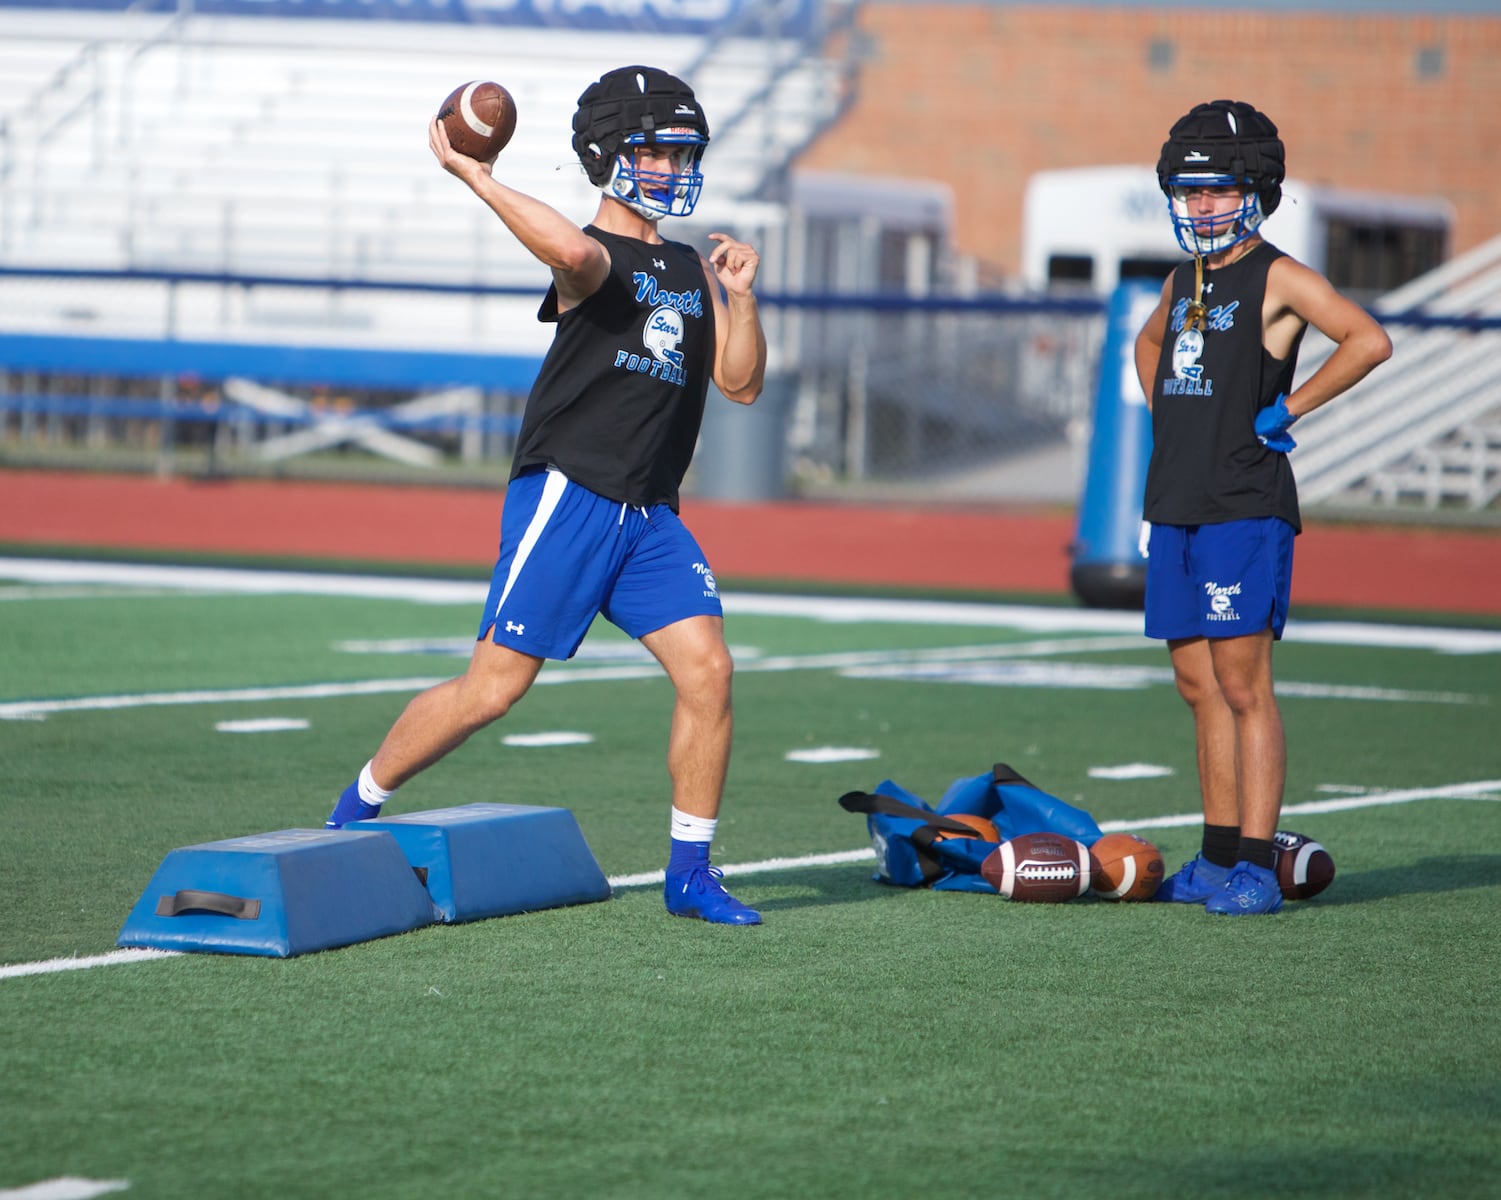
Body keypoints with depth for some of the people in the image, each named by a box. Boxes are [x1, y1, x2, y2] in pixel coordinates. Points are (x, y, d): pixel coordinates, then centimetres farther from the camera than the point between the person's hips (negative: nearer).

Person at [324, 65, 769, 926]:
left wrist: (740, 298, -2)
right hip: (565, 497, -6)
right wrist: (473, 176, -27)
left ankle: (691, 875, 5)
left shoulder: (693, 271, 17)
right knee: (495, 686, -6)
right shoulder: (592, 259, -5)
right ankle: (358, 811, 13)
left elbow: (741, 383, 12)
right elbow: (573, 253, -32)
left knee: (708, 671, -6)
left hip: (649, 514, 6)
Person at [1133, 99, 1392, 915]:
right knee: (1198, 685, 9)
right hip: (1175, 505, 8)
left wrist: (1287, 409, -15)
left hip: (1244, 509, -8)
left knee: (1242, 686, -9)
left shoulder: (1277, 278, -7)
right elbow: (1148, 344, 37)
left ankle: (1257, 868, -8)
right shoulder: (1183, 282, 15)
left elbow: (1369, 341, -20)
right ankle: (1219, 859, 15)